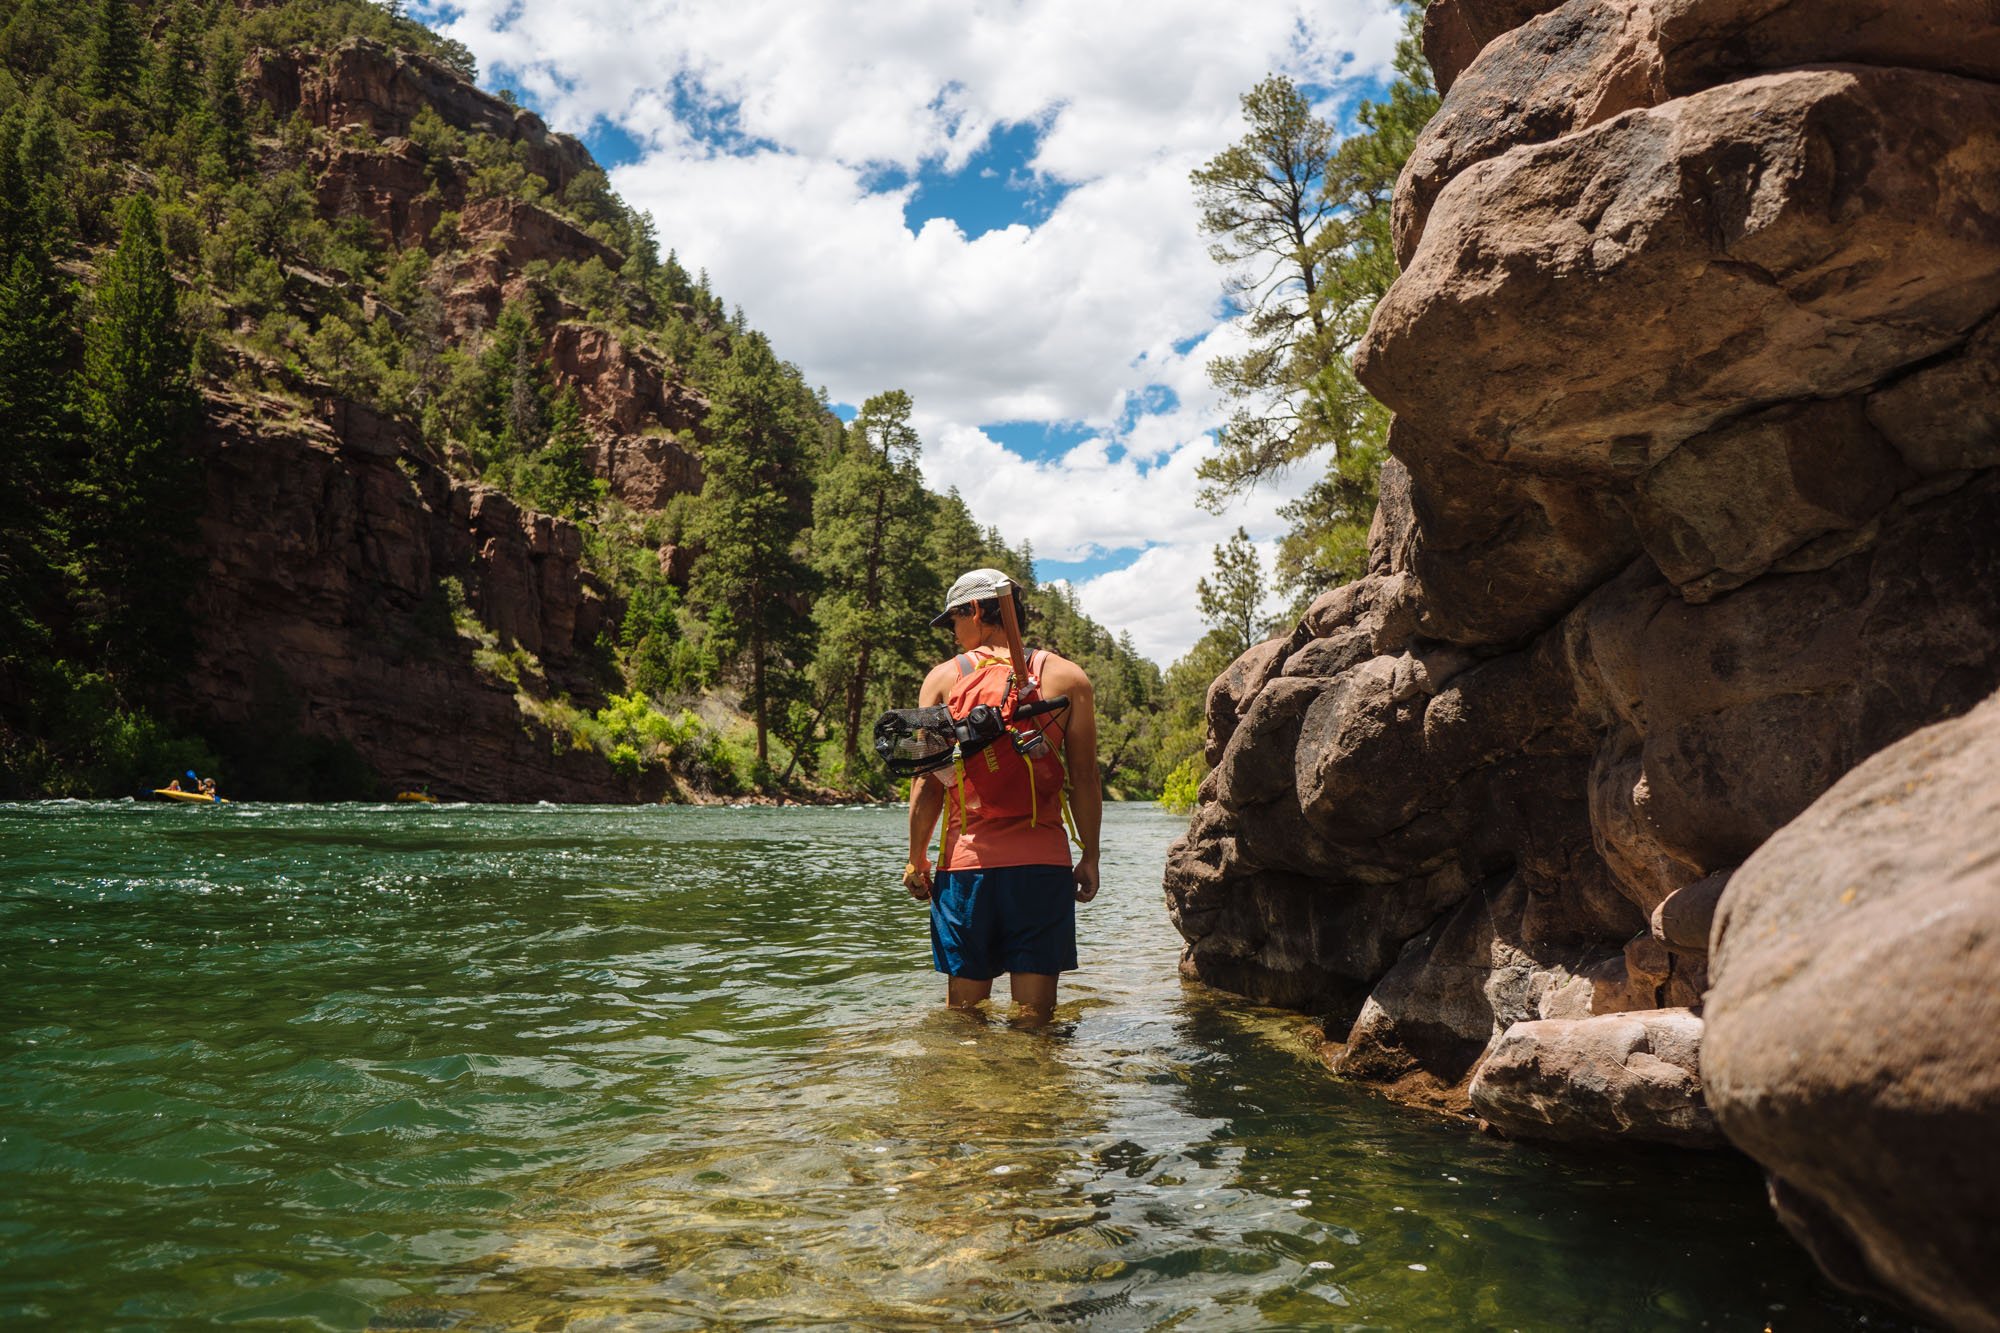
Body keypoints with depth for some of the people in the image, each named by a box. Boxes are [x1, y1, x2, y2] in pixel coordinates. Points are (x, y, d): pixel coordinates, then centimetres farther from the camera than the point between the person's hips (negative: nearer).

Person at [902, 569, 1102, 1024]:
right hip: (1043, 859, 0)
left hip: (967, 858, 0)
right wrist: (1090, 857, 9)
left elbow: (927, 781, 1)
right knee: (1035, 1012, 5)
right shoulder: (1067, 676, 4)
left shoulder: (943, 678, 3)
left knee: (964, 1012, 10)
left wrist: (917, 859, 10)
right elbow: (1085, 778, 2)